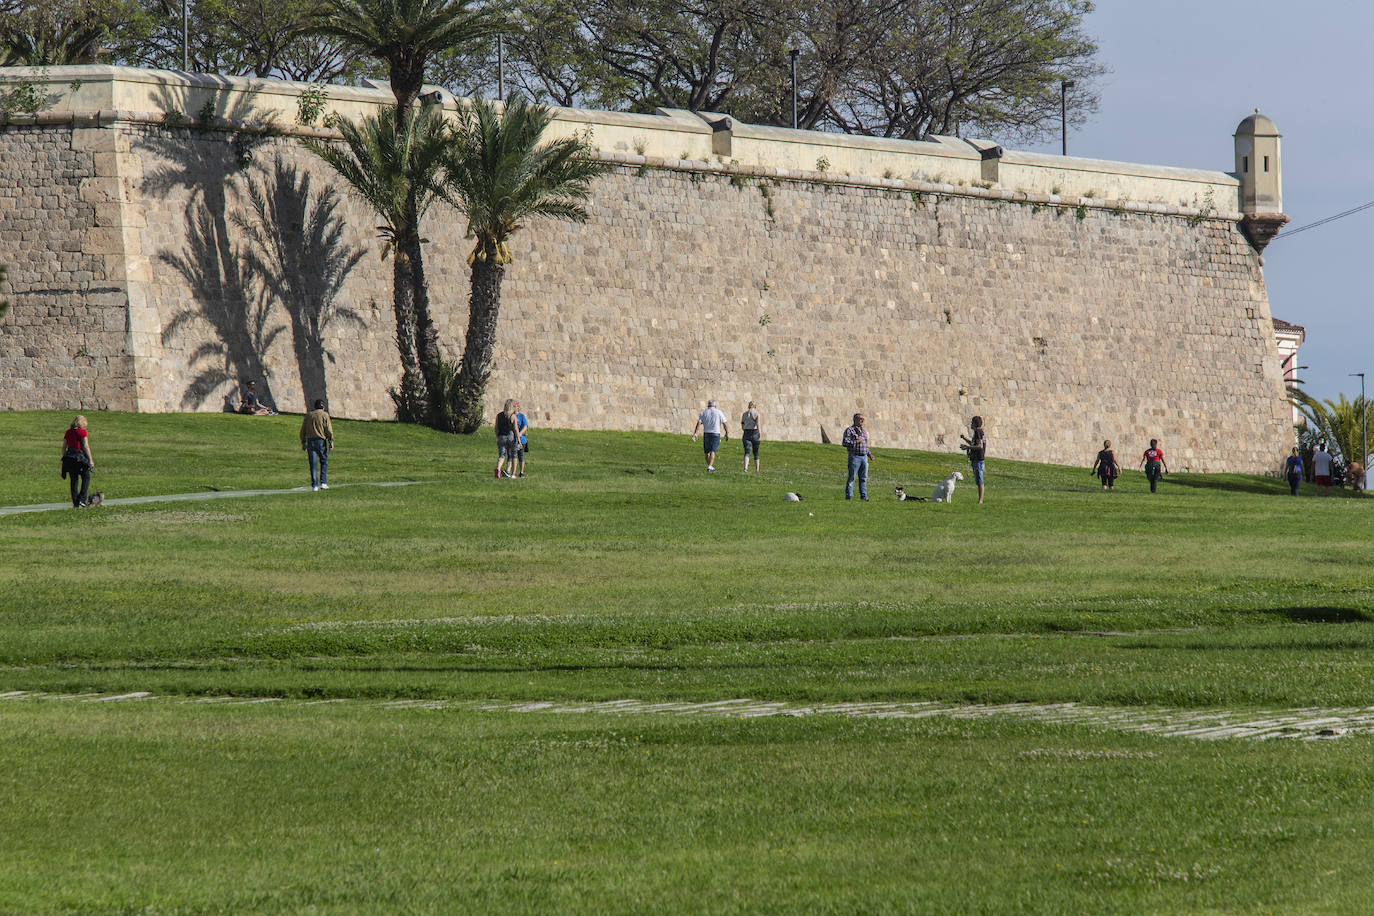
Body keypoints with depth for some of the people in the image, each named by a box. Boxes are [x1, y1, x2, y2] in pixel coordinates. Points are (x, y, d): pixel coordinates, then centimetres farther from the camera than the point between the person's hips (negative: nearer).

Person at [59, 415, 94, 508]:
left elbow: (64, 447, 10)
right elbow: (86, 446, -10)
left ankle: (75, 503, 10)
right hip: (80, 455, -5)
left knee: (74, 480, 10)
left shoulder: (68, 432, 9)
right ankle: (81, 499, -3)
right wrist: (90, 460, -8)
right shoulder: (82, 432, -7)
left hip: (69, 457, 5)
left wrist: (64, 459, 18)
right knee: (86, 478, 9)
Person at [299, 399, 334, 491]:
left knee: (313, 464, 3)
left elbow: (302, 430, 12)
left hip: (310, 441, 3)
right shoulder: (324, 415, 0)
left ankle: (314, 485, 0)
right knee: (324, 462, 10)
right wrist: (331, 441, -4)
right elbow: (329, 429, -8)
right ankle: (323, 483, 4)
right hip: (321, 440, -3)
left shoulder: (308, 415, 13)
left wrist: (303, 442, 17)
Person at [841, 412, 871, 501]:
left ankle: (863, 496, 9)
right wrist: (856, 442, -16)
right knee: (852, 477, -6)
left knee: (863, 478, 6)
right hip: (854, 456, -6)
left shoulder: (864, 431, 18)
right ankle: (849, 496, -2)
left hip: (864, 457, 6)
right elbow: (845, 443, -11)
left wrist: (869, 453, 14)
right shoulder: (850, 430, -3)